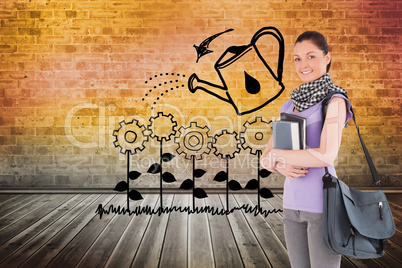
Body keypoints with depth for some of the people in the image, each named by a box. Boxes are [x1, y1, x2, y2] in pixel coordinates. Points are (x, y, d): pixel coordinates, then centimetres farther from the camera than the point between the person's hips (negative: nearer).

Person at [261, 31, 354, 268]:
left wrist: (277, 155, -11)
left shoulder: (335, 101, -8)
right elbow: (266, 158, 9)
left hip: (324, 204, -7)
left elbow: (327, 156, -22)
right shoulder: (290, 106, 12)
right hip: (293, 204, 7)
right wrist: (282, 166, -14)